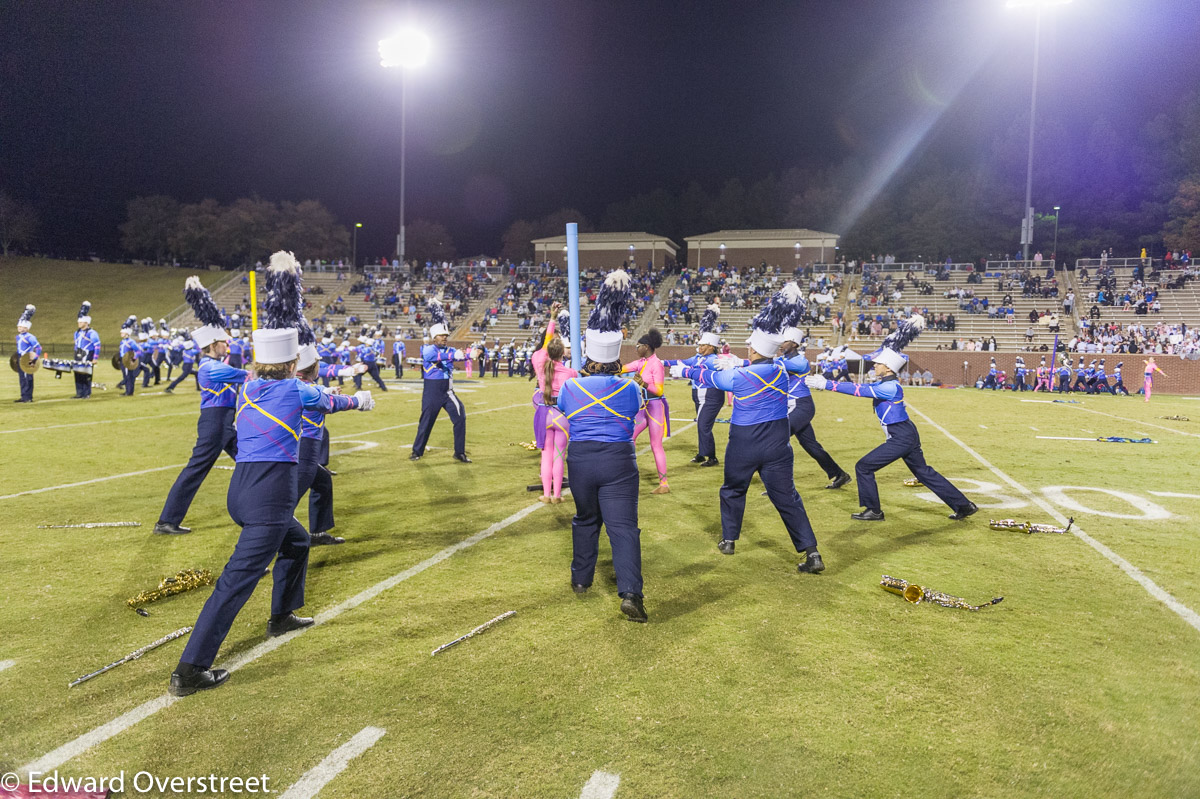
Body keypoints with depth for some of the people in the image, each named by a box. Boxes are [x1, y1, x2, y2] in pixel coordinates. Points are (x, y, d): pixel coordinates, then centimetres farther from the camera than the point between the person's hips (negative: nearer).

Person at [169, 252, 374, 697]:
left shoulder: (248, 388, 10)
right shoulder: (295, 390, -5)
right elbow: (330, 402, 15)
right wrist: (360, 401, 36)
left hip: (241, 492, 8)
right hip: (270, 496, -8)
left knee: (296, 541, 30)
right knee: (240, 576, -9)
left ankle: (282, 616, 43)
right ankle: (190, 670, -11)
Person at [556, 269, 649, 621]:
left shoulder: (569, 387, -2)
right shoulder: (630, 389, -4)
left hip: (579, 460, 2)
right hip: (619, 461, -2)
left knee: (585, 519, 22)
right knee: (623, 526, -4)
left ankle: (580, 579, 33)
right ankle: (630, 591, -17)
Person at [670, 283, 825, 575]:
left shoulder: (738, 376, -13)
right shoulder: (781, 372, -2)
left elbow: (710, 377, 4)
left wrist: (682, 370, 20)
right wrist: (736, 364, 27)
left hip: (744, 446, -3)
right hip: (777, 445, 3)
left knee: (733, 490, 21)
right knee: (786, 496, 3)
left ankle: (729, 540, 32)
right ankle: (812, 553, -4)